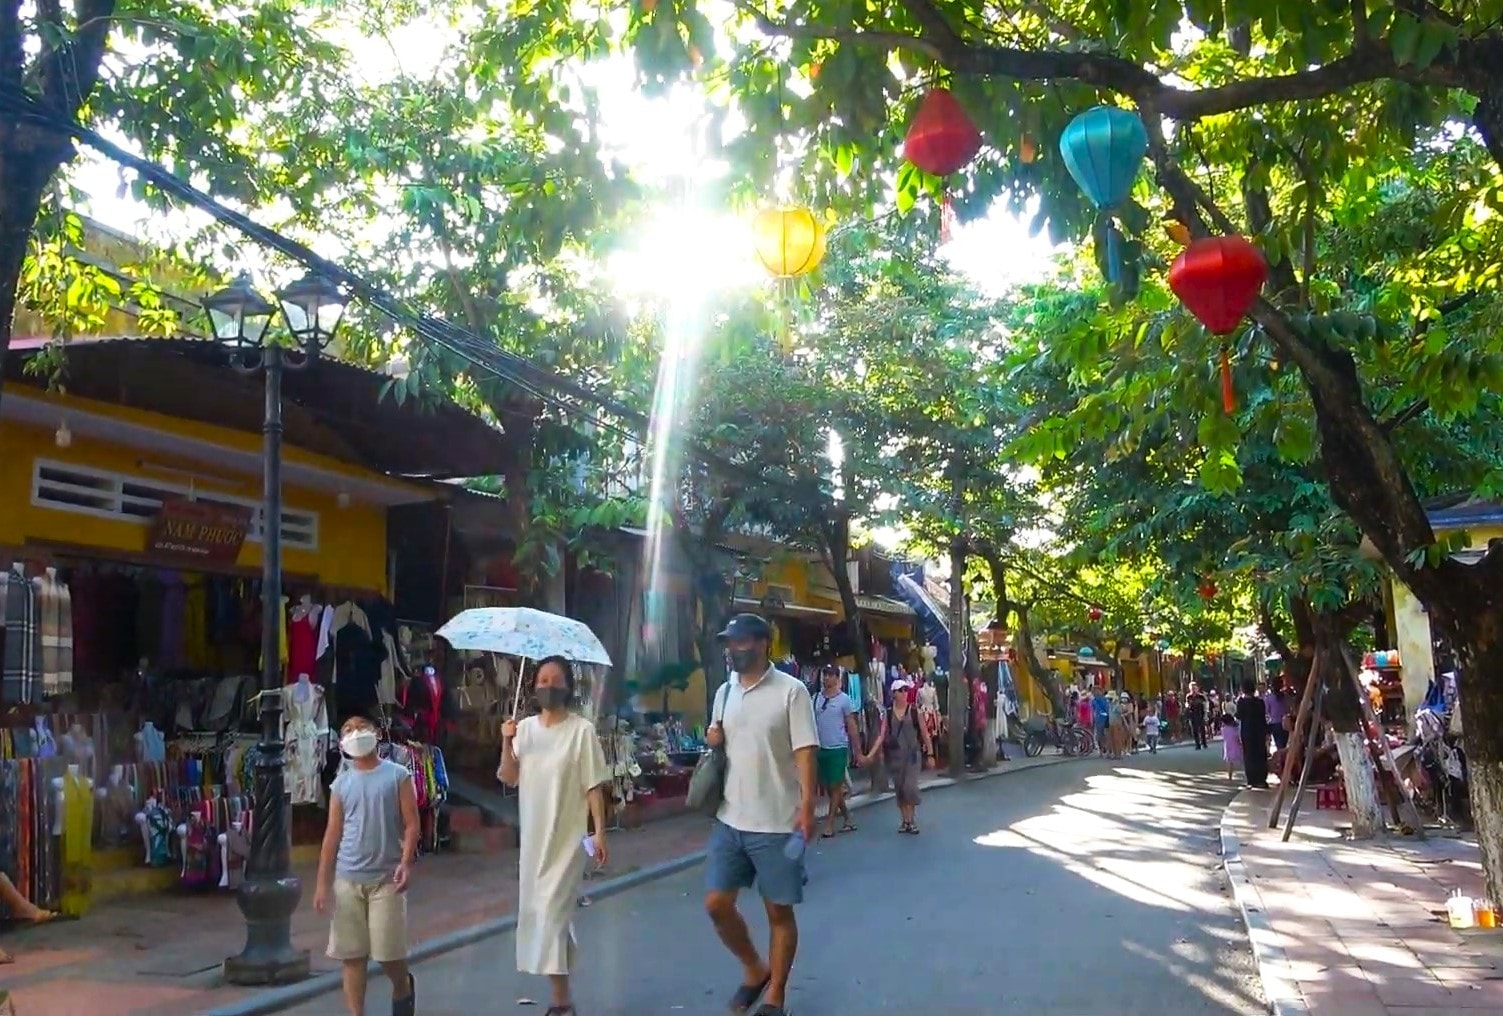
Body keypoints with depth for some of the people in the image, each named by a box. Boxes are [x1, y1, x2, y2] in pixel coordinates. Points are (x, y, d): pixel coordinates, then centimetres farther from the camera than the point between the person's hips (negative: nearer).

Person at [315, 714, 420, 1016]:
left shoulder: (398, 775, 0)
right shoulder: (341, 783, 8)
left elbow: (411, 824, -3)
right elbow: (332, 833, 8)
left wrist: (406, 863, -17)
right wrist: (322, 883, 5)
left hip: (386, 879, -3)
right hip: (347, 880, 3)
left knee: (389, 952, 0)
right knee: (350, 954, 4)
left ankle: (403, 988, 31)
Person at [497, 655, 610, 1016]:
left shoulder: (582, 730, -10)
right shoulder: (525, 728, 4)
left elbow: (594, 786, -9)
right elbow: (509, 779, 3)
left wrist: (600, 832, -11)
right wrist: (507, 744, -13)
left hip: (568, 835, -6)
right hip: (534, 834, 6)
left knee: (551, 910, -10)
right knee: (536, 910, 15)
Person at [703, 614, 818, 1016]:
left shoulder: (791, 691, -9)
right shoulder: (724, 692, 10)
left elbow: (805, 752, -13)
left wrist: (806, 806, -22)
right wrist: (712, 738, -1)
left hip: (777, 824, -6)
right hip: (729, 821, 6)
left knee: (779, 911, 6)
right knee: (716, 904, 5)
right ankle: (754, 969, 28)